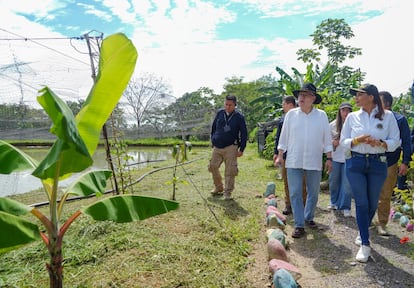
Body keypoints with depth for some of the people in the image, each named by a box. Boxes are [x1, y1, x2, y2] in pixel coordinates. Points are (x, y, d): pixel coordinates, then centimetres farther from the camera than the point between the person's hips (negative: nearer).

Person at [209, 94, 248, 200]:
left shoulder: (239, 117, -4)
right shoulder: (220, 113, 5)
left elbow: (244, 134, -1)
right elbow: (213, 127, 17)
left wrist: (241, 149, -5)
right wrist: (213, 141, 12)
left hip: (231, 148, -4)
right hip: (217, 147, 4)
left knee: (230, 171, -3)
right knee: (213, 166, 7)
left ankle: (228, 192, 10)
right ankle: (218, 187, 27)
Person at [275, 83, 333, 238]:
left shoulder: (321, 115, 1)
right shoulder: (291, 114, 2)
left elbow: (327, 139, 4)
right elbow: (284, 137, 7)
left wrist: (329, 158, 3)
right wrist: (280, 155, 6)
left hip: (314, 162, 1)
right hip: (294, 161, 0)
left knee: (313, 193, 12)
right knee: (295, 194, -1)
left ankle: (309, 217, 34)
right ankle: (299, 225, 8)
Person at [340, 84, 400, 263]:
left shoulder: (387, 116, 0)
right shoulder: (352, 117, 4)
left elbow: (395, 141, 1)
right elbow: (343, 141, 5)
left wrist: (380, 143, -18)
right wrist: (357, 140, -14)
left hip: (378, 164, 0)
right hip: (355, 163, 0)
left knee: (372, 203, 11)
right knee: (361, 203, -2)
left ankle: (363, 232, 38)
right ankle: (365, 244, 8)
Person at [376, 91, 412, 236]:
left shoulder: (400, 120, 0)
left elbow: (406, 142, 1)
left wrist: (405, 162, -5)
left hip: (389, 164, -1)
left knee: (385, 196, 7)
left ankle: (381, 224, 19)